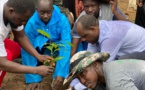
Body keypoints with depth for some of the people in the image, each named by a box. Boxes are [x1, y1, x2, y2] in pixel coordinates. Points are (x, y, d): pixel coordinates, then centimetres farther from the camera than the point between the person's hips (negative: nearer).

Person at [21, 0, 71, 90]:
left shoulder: (62, 20, -29)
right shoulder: (31, 23, -26)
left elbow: (66, 45, -35)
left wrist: (61, 73, -45)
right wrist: (33, 78, -29)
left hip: (58, 46, 1)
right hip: (42, 49, 0)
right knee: (38, 40, -34)